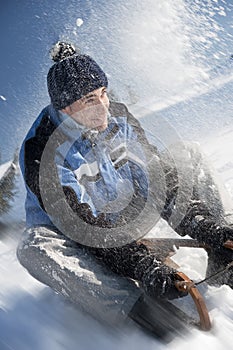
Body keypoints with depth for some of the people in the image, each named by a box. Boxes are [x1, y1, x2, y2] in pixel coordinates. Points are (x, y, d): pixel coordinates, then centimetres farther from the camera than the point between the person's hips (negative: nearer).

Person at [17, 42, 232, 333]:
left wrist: (202, 223, -22)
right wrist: (143, 264, -41)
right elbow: (81, 224, -30)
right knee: (35, 246, -38)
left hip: (134, 221, 5)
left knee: (189, 156, -1)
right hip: (80, 241, -5)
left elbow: (160, 173, -8)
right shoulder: (41, 153, -25)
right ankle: (140, 309, -45)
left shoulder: (119, 117, -9)